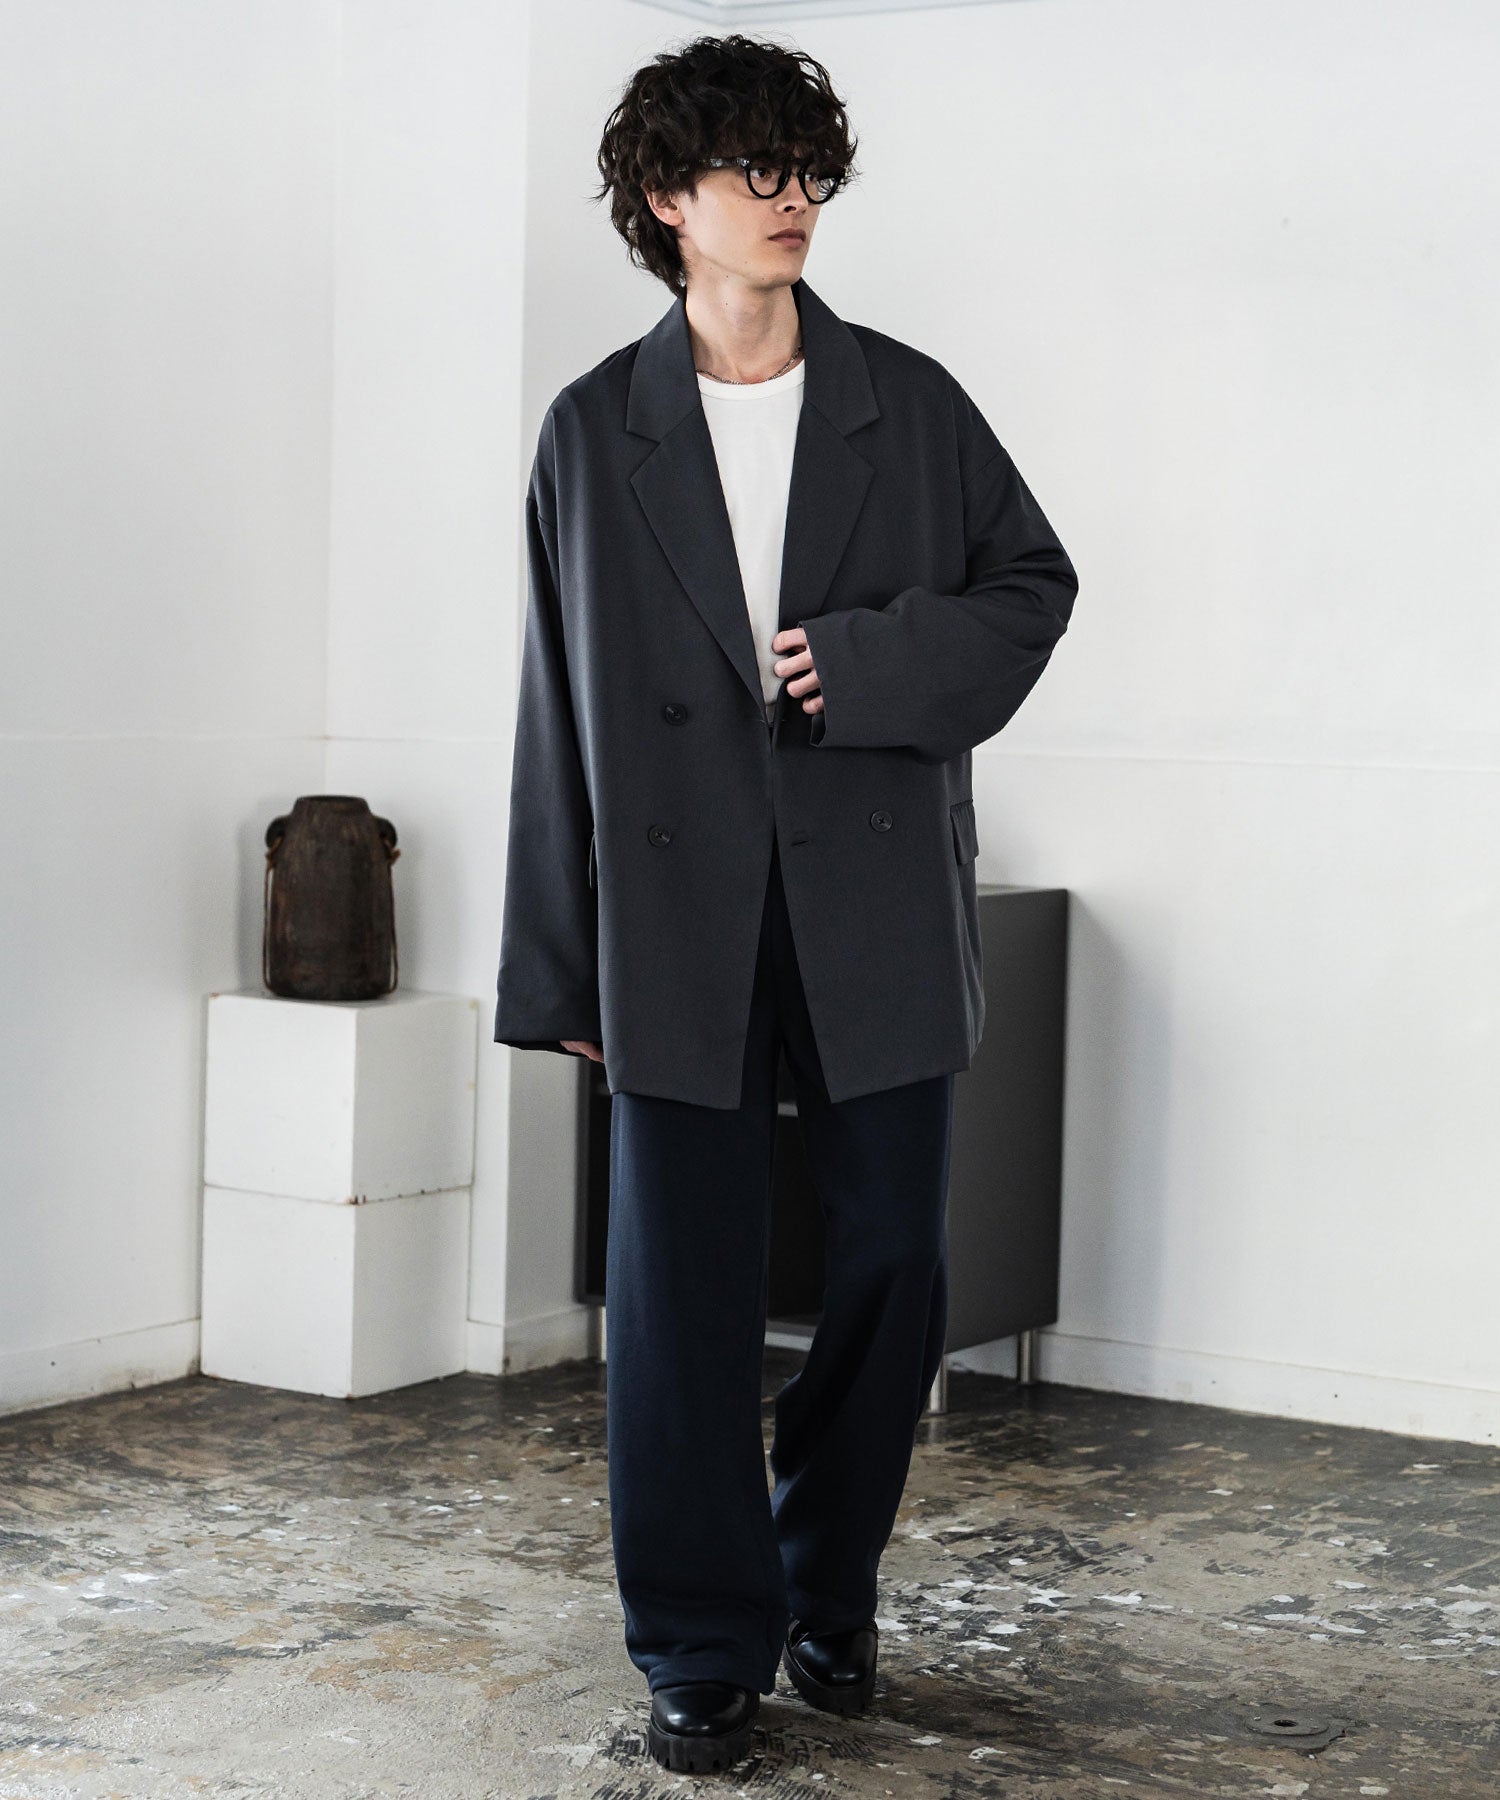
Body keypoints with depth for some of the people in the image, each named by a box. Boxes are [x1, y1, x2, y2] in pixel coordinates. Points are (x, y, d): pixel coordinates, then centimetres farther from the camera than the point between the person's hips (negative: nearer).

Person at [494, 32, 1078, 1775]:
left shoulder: (908, 404, 6)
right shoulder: (594, 431, 5)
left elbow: (1034, 582, 10)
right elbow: (558, 708, 5)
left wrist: (875, 661, -9)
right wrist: (557, 969, 4)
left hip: (877, 906, 1)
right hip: (680, 914, -1)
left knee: (891, 1266, 5)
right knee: (681, 1288, 1)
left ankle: (829, 1588, 28)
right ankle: (704, 1646, 15)